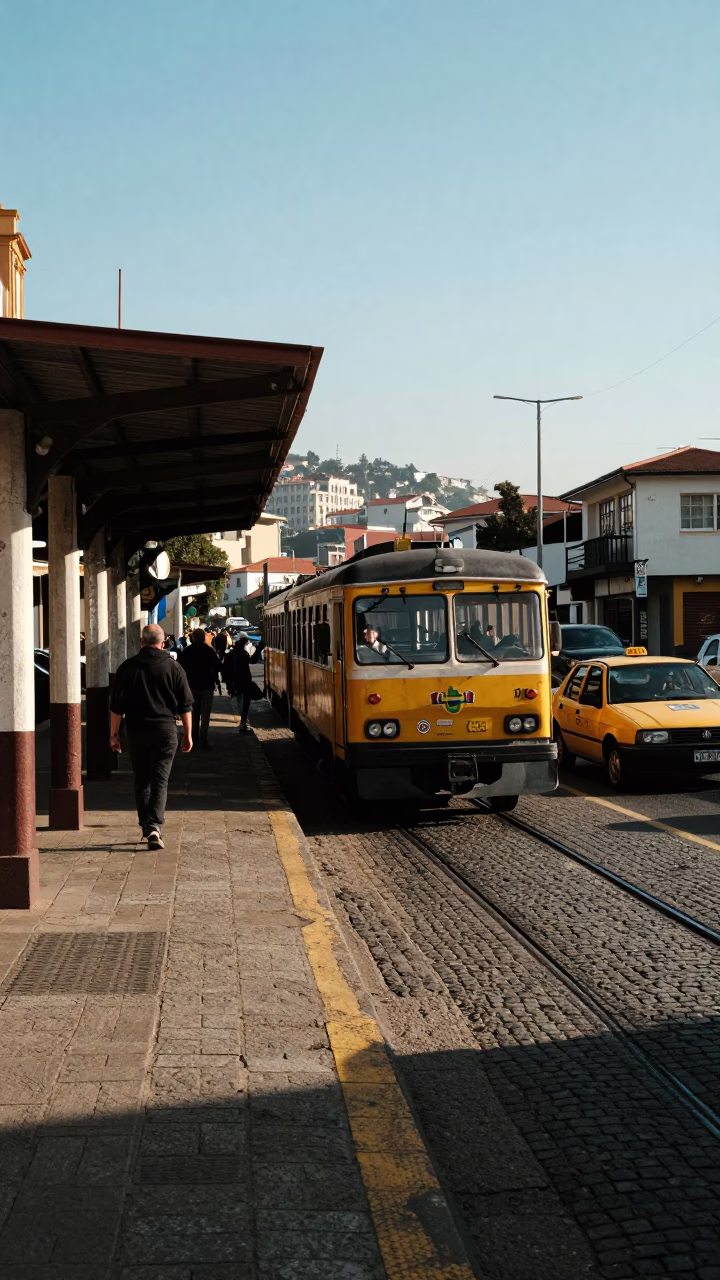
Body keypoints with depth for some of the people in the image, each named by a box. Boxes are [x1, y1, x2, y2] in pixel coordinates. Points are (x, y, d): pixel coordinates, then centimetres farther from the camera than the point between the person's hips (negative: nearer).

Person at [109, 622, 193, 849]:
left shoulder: (127, 668, 0)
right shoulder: (173, 667, -1)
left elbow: (116, 706, 1)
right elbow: (186, 705, 2)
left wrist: (114, 734, 7)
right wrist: (187, 734, 9)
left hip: (136, 731, 1)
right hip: (165, 731, -1)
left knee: (141, 781, 14)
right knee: (160, 781, -1)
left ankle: (146, 825, 21)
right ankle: (154, 826, -17)